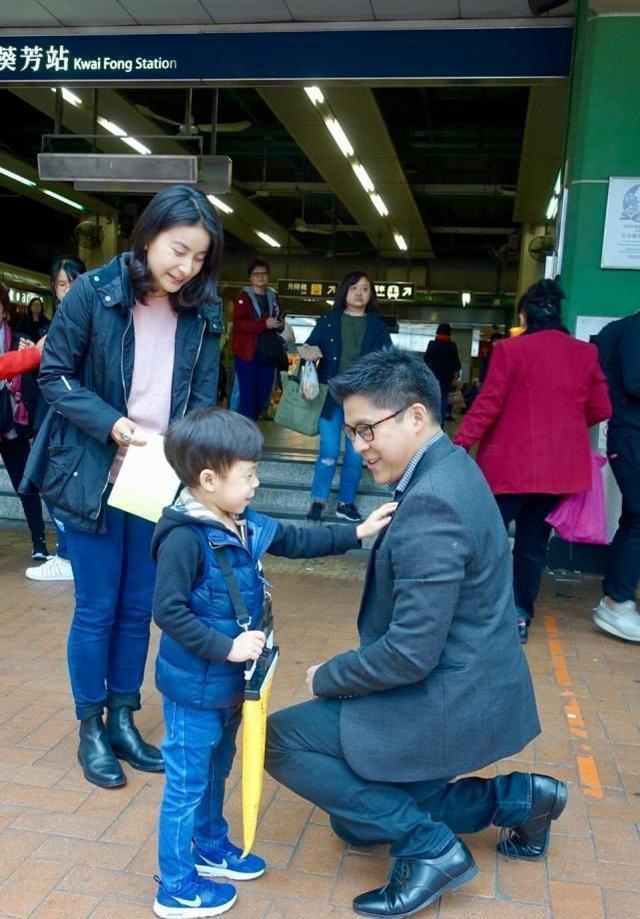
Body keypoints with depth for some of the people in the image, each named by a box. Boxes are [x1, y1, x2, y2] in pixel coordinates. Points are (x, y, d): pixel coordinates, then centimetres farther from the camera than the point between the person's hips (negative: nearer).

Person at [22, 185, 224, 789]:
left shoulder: (202, 311, 0)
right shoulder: (93, 292, -10)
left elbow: (202, 397, 4)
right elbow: (53, 375, -6)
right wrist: (111, 424, -20)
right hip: (94, 477, -3)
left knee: (139, 608, 12)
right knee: (97, 609, 6)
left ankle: (122, 720, 31)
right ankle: (90, 730, 25)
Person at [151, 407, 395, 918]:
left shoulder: (247, 526, 0)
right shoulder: (184, 537, -26)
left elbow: (298, 542, 12)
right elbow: (169, 612, -26)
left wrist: (358, 533, 8)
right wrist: (227, 647, -25)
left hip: (229, 683, 8)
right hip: (195, 687, -8)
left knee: (216, 770, 26)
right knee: (187, 784, 8)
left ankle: (210, 848, 47)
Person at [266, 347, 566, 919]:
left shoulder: (429, 505, -28)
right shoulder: (449, 466, 4)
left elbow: (411, 653, -27)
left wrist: (327, 678, -12)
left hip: (448, 702, -10)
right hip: (468, 687, 10)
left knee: (281, 739, -5)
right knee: (357, 822, 20)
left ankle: (430, 846, -1)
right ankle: (516, 798, 19)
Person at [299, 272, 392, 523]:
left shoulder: (377, 327, 6)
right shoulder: (328, 321, 4)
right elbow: (309, 347, 6)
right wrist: (309, 353, -17)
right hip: (331, 396, -1)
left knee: (355, 454, 6)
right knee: (328, 452, -2)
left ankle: (346, 502, 17)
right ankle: (318, 500, 12)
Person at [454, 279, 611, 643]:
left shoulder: (511, 349, -9)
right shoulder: (585, 353, 4)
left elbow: (488, 405, -11)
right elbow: (601, 409, 8)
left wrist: (460, 445, -5)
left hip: (513, 463, -4)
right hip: (560, 466, 4)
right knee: (534, 542, 13)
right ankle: (521, 615, 16)